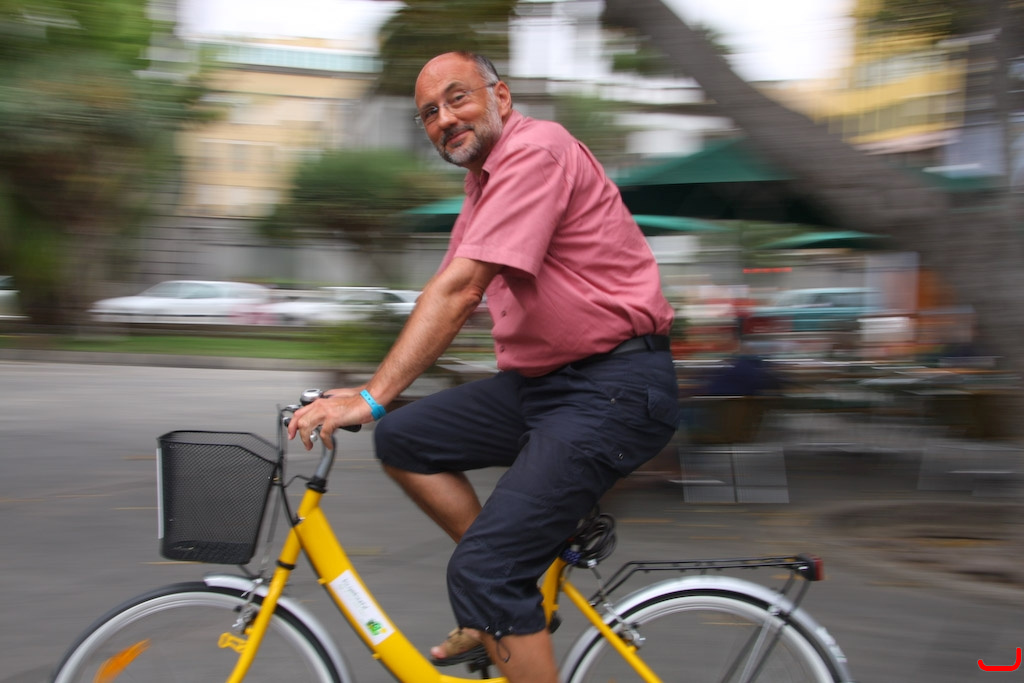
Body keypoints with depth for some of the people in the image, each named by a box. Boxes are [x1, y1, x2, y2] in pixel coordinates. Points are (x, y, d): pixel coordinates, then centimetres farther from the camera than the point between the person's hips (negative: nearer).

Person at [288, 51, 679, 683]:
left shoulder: (535, 151, -14)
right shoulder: (484, 184, 18)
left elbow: (460, 290, -22)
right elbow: (451, 301, 18)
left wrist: (371, 397, -22)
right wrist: (366, 390, 10)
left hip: (615, 390, -10)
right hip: (543, 379, 10)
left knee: (482, 575, -16)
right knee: (403, 439, 5)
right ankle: (512, 601, 12)